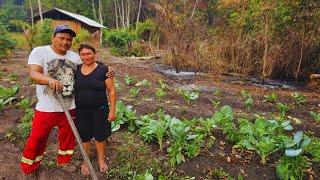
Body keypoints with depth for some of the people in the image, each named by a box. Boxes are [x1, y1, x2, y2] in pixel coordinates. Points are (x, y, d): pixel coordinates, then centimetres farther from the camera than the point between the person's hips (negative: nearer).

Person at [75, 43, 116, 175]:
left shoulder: (103, 69, -9)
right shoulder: (76, 70, 2)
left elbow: (111, 90, -8)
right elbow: (72, 90, 10)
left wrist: (112, 110, -10)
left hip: (100, 110, -2)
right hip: (81, 111, 3)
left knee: (100, 136, 13)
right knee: (84, 137, 14)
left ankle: (101, 159, 37)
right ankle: (85, 161, 38)